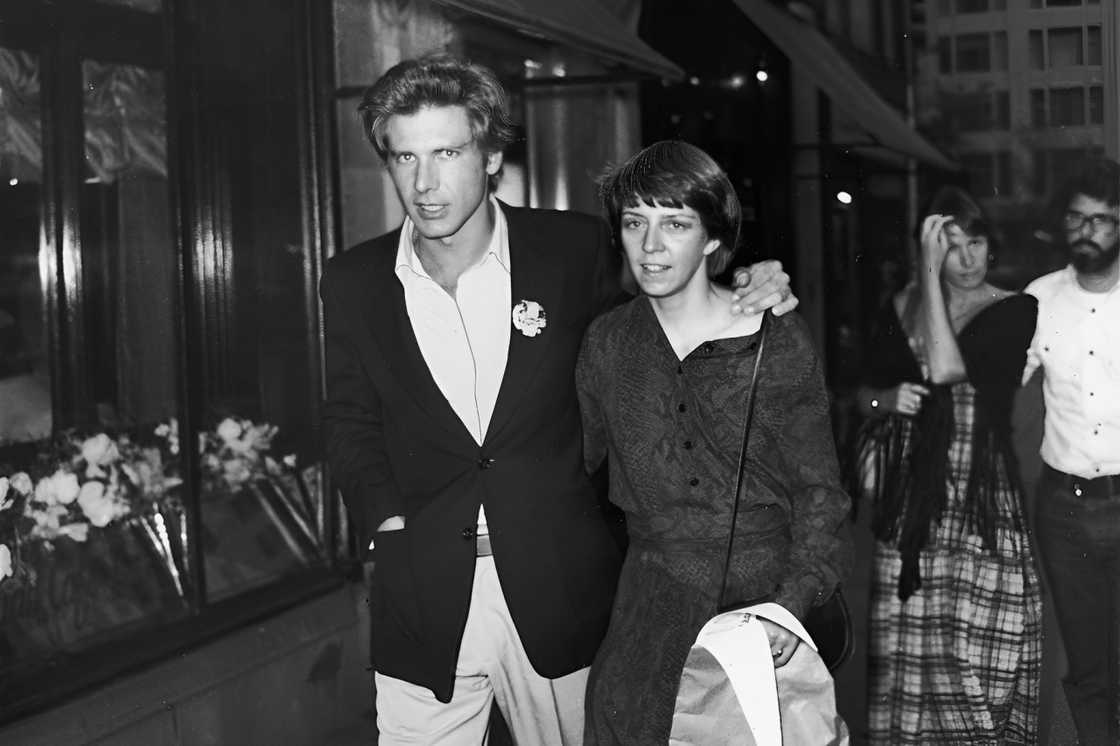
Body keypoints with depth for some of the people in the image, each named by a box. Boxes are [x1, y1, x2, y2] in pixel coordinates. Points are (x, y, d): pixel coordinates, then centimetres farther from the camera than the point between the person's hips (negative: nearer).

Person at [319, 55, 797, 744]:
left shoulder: (574, 248, -2)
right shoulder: (353, 284, 2)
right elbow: (351, 420, 12)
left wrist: (748, 296, -3)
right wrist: (387, 520, -3)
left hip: (560, 601, 0)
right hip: (423, 606, 1)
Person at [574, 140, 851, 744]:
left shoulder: (778, 340, -4)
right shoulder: (607, 343, 4)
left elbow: (818, 491, -2)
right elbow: (578, 463, 16)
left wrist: (793, 602, -14)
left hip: (768, 598, -1)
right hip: (654, 604, 2)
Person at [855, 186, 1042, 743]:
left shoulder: (1014, 311, -3)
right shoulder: (901, 309, 8)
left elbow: (947, 369, -19)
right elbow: (867, 391, 20)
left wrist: (931, 278, -16)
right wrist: (888, 399, -3)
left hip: (982, 500, -3)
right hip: (910, 501, 4)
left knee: (977, 661, -6)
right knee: (906, 652, 6)